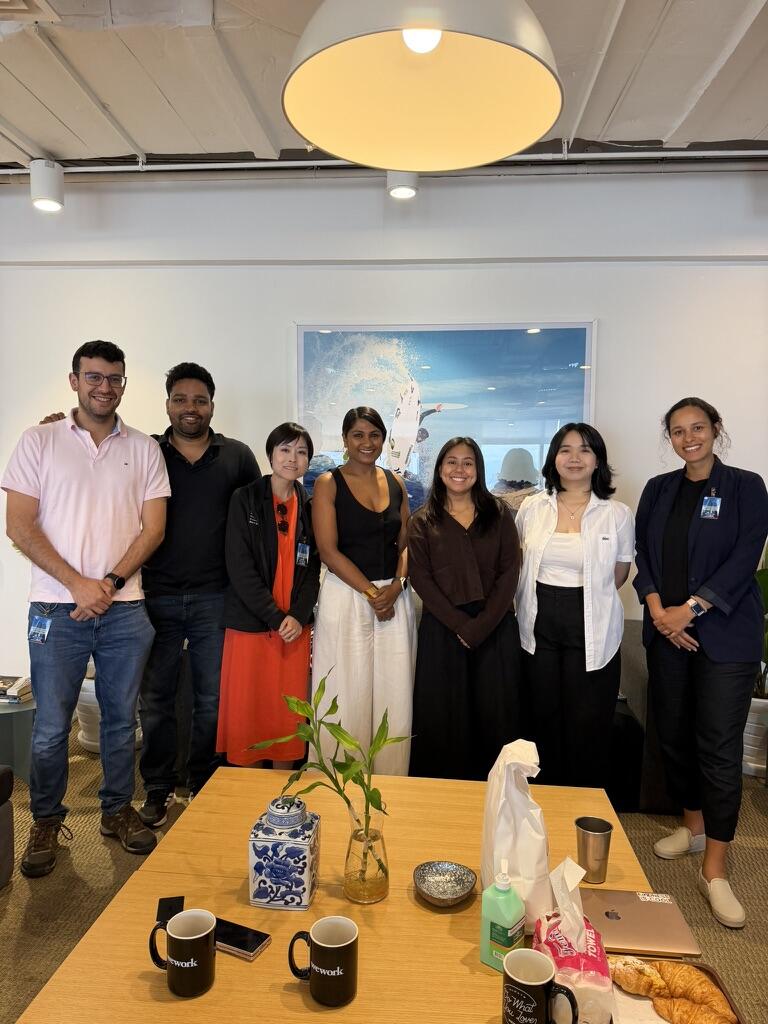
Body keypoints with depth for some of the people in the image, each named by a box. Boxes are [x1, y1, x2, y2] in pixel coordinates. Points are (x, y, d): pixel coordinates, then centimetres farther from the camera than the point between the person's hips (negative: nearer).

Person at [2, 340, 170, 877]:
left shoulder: (143, 448, 6)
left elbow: (153, 528, 2)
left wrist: (110, 583, -10)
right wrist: (78, 584, -11)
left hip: (125, 608, 2)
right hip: (57, 608, -1)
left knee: (121, 718, 12)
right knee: (52, 725, 6)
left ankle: (118, 810, 30)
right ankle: (47, 822, 27)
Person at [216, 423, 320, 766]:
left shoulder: (309, 507, 7)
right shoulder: (245, 499, -3)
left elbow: (313, 569, 7)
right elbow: (239, 567, -9)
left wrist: (298, 616, -8)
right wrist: (275, 618, -13)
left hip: (295, 627, 3)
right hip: (250, 624, -3)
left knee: (288, 714, 9)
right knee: (247, 712, 4)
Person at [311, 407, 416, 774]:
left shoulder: (395, 483, 10)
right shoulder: (328, 484, -3)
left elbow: (405, 543, 10)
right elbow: (328, 550, -9)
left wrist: (396, 586, -7)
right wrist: (371, 593, -13)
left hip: (394, 597, 4)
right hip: (347, 596, -4)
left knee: (394, 695, 7)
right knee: (348, 694, 2)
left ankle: (389, 780, 23)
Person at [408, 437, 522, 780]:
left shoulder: (498, 513, 6)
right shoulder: (422, 521, 5)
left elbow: (509, 573, -1)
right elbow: (421, 579, -3)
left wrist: (480, 626, -11)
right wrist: (460, 625, -12)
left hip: (496, 629, 1)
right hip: (442, 629, 0)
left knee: (495, 714, 5)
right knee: (442, 715, 5)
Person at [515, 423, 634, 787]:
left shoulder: (617, 514, -3)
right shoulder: (532, 507, 3)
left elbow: (619, 575, 8)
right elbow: (515, 563, 14)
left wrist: (587, 596, 4)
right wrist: (547, 595, 8)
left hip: (591, 630, -2)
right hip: (538, 626, 2)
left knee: (587, 726, 6)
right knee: (542, 719, 13)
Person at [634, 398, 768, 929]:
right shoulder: (658, 490, 11)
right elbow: (642, 555, 6)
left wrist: (689, 609, -16)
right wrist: (657, 608, -9)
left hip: (725, 635, -4)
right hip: (665, 632, 4)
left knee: (720, 746, -4)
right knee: (674, 733, 10)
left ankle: (715, 869, 6)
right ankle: (693, 825, 32)